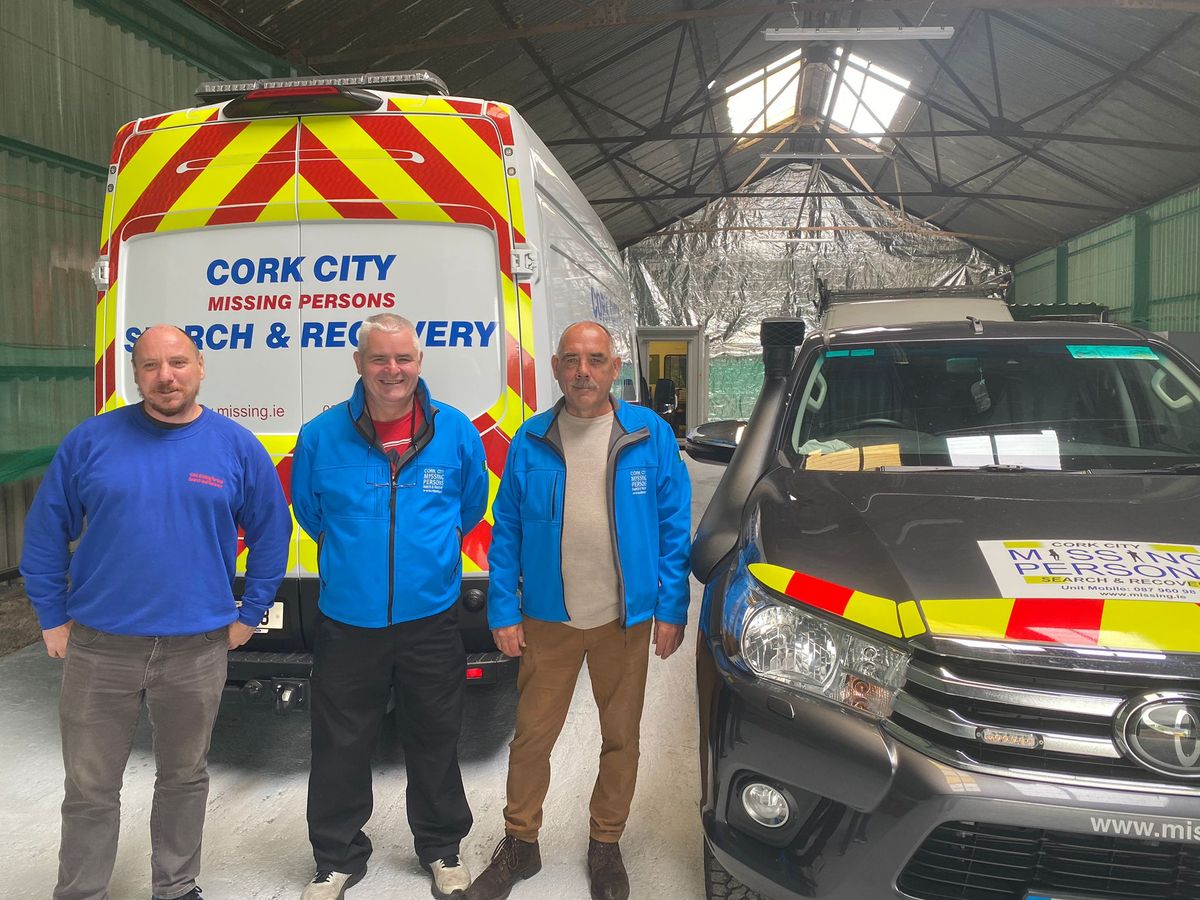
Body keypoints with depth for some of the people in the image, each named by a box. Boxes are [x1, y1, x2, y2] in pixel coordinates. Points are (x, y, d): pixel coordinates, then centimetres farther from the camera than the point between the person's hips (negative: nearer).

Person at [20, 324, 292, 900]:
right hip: (98, 650, 0)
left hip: (197, 651, 1)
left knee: (185, 778, 17)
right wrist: (52, 619, 3)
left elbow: (271, 534, 6)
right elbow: (45, 533, 4)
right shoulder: (89, 441, -3)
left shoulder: (238, 447, -2)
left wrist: (248, 615, 5)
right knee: (89, 789, 11)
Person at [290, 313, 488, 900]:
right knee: (340, 748, 11)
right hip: (348, 622, 0)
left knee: (435, 742, 14)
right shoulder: (321, 437, -6)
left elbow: (471, 507, 12)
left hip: (431, 619, 0)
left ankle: (442, 850, 35)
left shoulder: (457, 433, -4)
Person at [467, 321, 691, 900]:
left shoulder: (650, 435, -3)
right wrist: (503, 612, -3)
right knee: (532, 737, 10)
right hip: (548, 621, 0)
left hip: (626, 620, 0)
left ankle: (606, 845, 33)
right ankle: (520, 843, 31)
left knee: (621, 738, 13)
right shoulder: (531, 441, -2)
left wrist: (671, 609, -5)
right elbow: (506, 532, 2)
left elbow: (675, 526, -1)